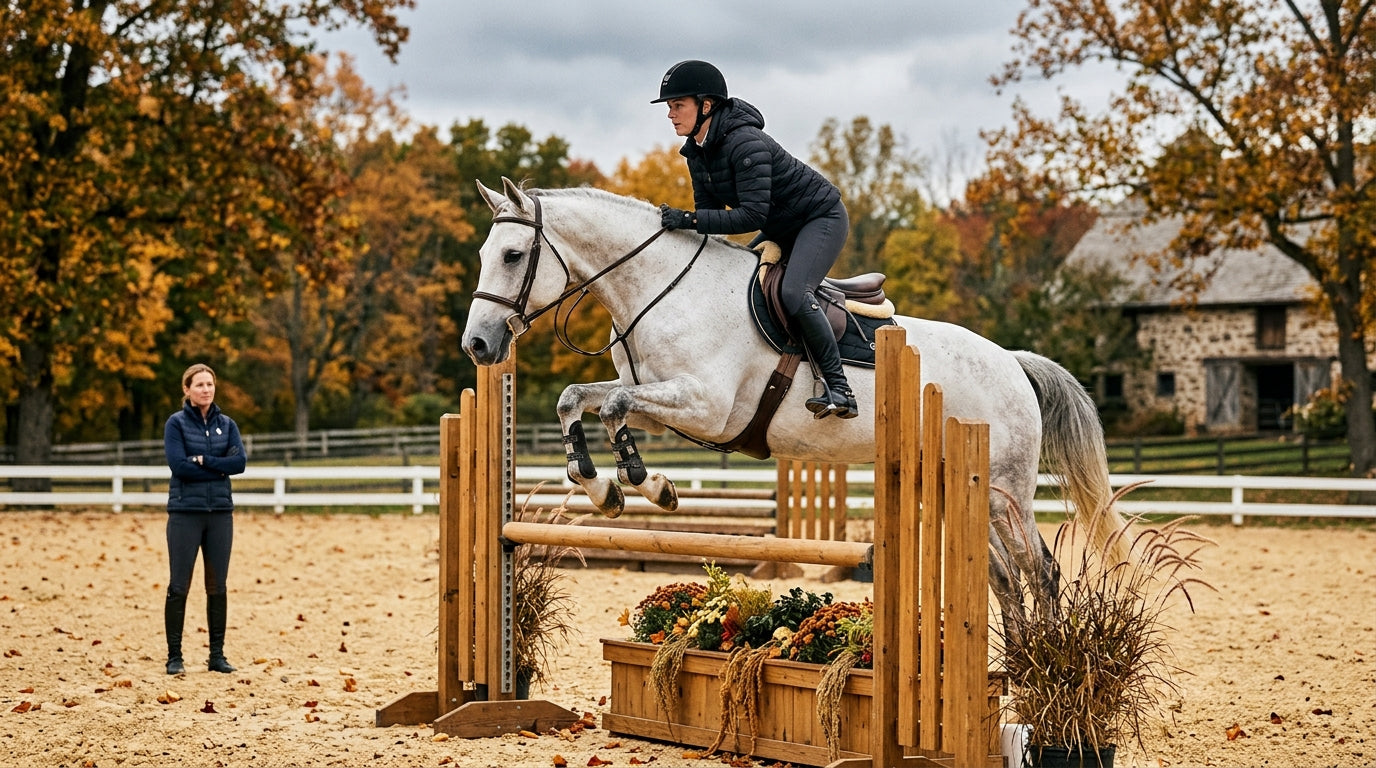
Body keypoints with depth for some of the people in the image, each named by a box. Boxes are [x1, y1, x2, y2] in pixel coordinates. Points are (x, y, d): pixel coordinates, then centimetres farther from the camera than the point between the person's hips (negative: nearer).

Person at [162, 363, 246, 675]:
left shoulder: (227, 424, 9)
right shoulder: (176, 423, -2)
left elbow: (239, 462, -5)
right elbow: (178, 465, -14)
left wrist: (203, 460, -13)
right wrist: (219, 469, -9)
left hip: (220, 512, 4)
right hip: (185, 512, -4)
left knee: (217, 587, 7)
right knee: (179, 586, -2)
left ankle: (217, 655, 14)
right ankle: (174, 656, 5)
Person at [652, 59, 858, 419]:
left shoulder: (745, 143, -30)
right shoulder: (697, 153, -2)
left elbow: (752, 216, -35)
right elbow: (709, 209, 3)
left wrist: (689, 219, -37)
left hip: (822, 217, -10)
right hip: (782, 229, 10)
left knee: (793, 293, -28)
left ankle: (839, 389, -22)